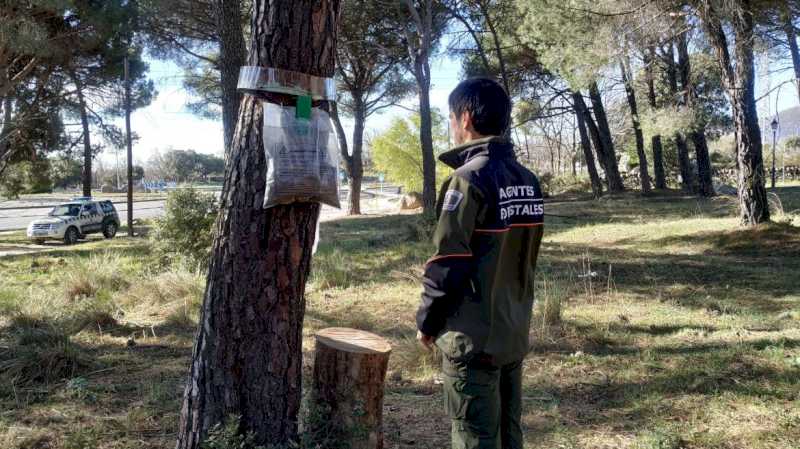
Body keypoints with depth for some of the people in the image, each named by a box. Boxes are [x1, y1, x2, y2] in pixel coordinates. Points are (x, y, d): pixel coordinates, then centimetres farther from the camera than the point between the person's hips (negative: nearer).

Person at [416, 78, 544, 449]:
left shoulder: (469, 178, -17)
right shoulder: (529, 182, 6)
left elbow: (447, 265, -17)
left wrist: (427, 322, -3)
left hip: (473, 337, -7)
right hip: (516, 332, 8)